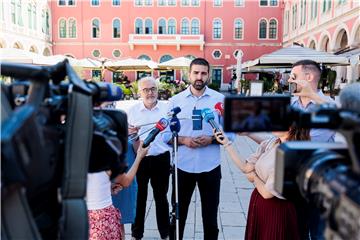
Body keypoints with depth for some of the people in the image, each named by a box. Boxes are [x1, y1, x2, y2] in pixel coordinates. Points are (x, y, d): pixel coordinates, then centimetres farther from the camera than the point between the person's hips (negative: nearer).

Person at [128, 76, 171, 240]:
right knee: (139, 197, 12)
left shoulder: (167, 108, -1)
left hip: (161, 159, 0)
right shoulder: (133, 110, 1)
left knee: (161, 196, 14)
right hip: (139, 159, 1)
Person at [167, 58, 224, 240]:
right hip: (183, 166, 1)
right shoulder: (175, 100, -1)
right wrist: (183, 140, -17)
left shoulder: (220, 99, -3)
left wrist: (211, 139, -18)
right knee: (178, 212, 18)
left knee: (210, 214, 16)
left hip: (210, 166, 0)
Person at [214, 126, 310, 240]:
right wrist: (226, 143, -5)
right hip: (257, 202, 7)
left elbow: (267, 193, -22)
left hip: (276, 209, -7)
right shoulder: (270, 143, -4)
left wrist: (254, 177, -2)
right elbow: (246, 168, -2)